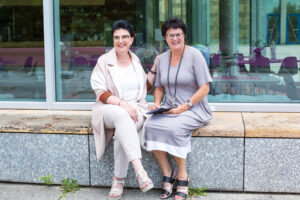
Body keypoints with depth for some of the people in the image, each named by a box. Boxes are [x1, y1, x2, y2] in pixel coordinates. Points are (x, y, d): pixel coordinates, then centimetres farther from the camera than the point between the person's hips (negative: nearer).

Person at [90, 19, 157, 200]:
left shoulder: (136, 61, 15)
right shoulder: (104, 61, 1)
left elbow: (145, 87, 24)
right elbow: (101, 93, -6)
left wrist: (154, 70, 12)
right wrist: (122, 104, -20)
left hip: (135, 108, 3)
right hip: (109, 109, -3)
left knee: (122, 133, -32)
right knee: (122, 116, -39)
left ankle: (118, 180, -19)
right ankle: (140, 170, -47)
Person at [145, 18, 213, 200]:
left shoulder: (194, 55, -7)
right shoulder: (162, 58, 11)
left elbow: (205, 88, -11)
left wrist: (184, 107, -17)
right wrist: (157, 102, 1)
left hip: (194, 109, -5)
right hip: (169, 109, 5)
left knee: (174, 128, -33)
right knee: (150, 125, -24)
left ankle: (183, 175, -11)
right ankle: (167, 174, -11)